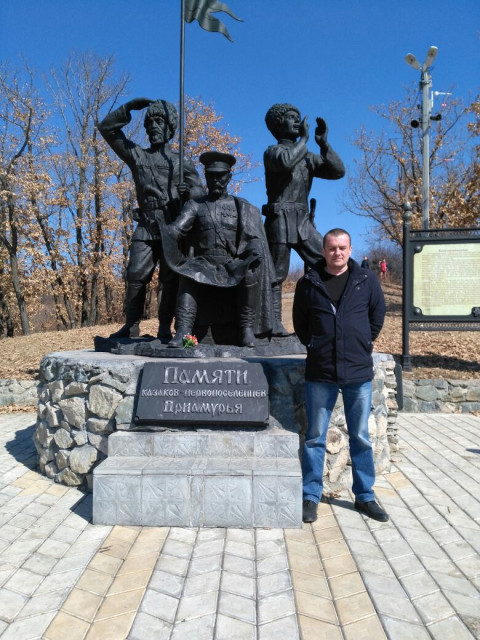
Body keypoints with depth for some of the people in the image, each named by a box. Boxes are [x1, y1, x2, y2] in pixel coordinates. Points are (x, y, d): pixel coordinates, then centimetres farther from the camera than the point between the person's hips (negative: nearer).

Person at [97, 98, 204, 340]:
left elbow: (200, 190, 5)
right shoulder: (136, 155, 16)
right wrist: (129, 107, 6)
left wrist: (188, 192, -18)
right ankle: (131, 326, 4)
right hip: (146, 229, 2)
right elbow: (106, 128, 16)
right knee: (136, 276, -4)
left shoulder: (182, 161, 12)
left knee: (170, 279, -4)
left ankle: (164, 327, 3)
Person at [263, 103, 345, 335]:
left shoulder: (308, 157, 20)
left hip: (304, 222, 6)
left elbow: (338, 171, 11)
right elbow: (286, 162, -24)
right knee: (277, 276, -2)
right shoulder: (273, 152, 1)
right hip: (280, 221, -6)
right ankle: (274, 323, 6)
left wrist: (323, 143, 4)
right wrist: (304, 138, -11)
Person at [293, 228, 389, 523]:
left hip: (359, 371, 1)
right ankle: (311, 496, 20)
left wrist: (363, 343, 11)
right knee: (315, 437, 7)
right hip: (320, 373, 0)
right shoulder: (308, 283, 1)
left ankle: (365, 496, 26)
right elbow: (300, 323, 12)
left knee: (361, 437, 12)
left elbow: (378, 314, 14)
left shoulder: (367, 280, 2)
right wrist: (315, 346, 7)